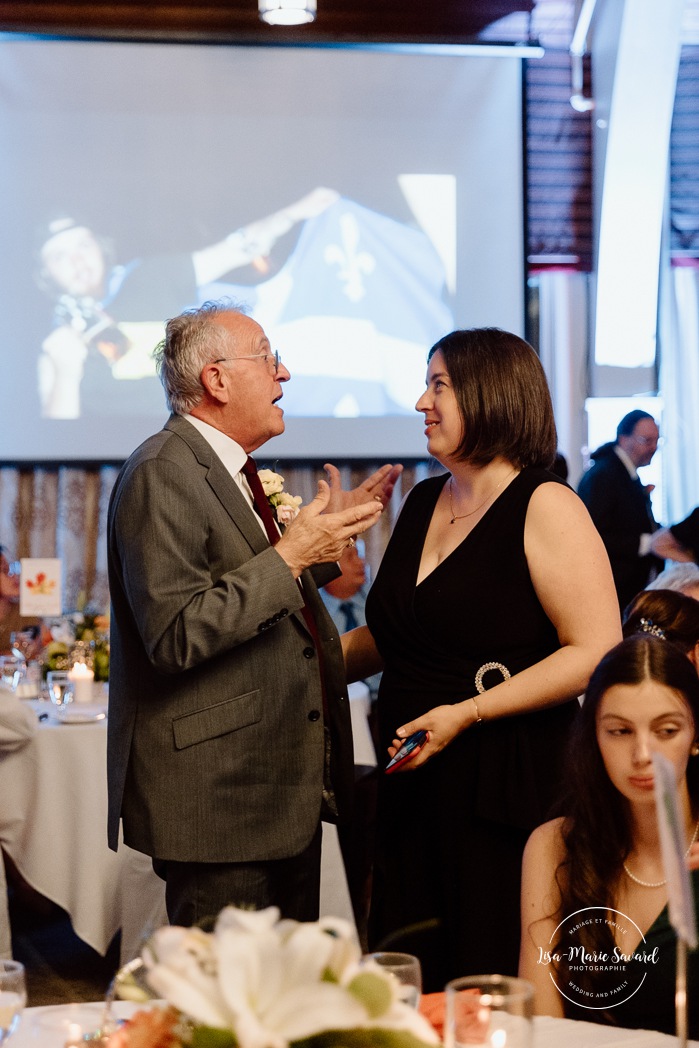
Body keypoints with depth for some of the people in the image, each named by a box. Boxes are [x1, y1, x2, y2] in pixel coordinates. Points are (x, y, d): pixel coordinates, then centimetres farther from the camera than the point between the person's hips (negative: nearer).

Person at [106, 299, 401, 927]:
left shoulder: (231, 472, 16)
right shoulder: (162, 476, -16)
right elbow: (177, 634, -24)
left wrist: (328, 536, 16)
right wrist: (290, 556, -23)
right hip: (216, 802, -10)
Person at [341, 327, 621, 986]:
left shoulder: (545, 507, -7)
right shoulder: (423, 502, 14)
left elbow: (596, 653, -15)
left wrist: (466, 713, -18)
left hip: (504, 788, -6)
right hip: (412, 783, 6)